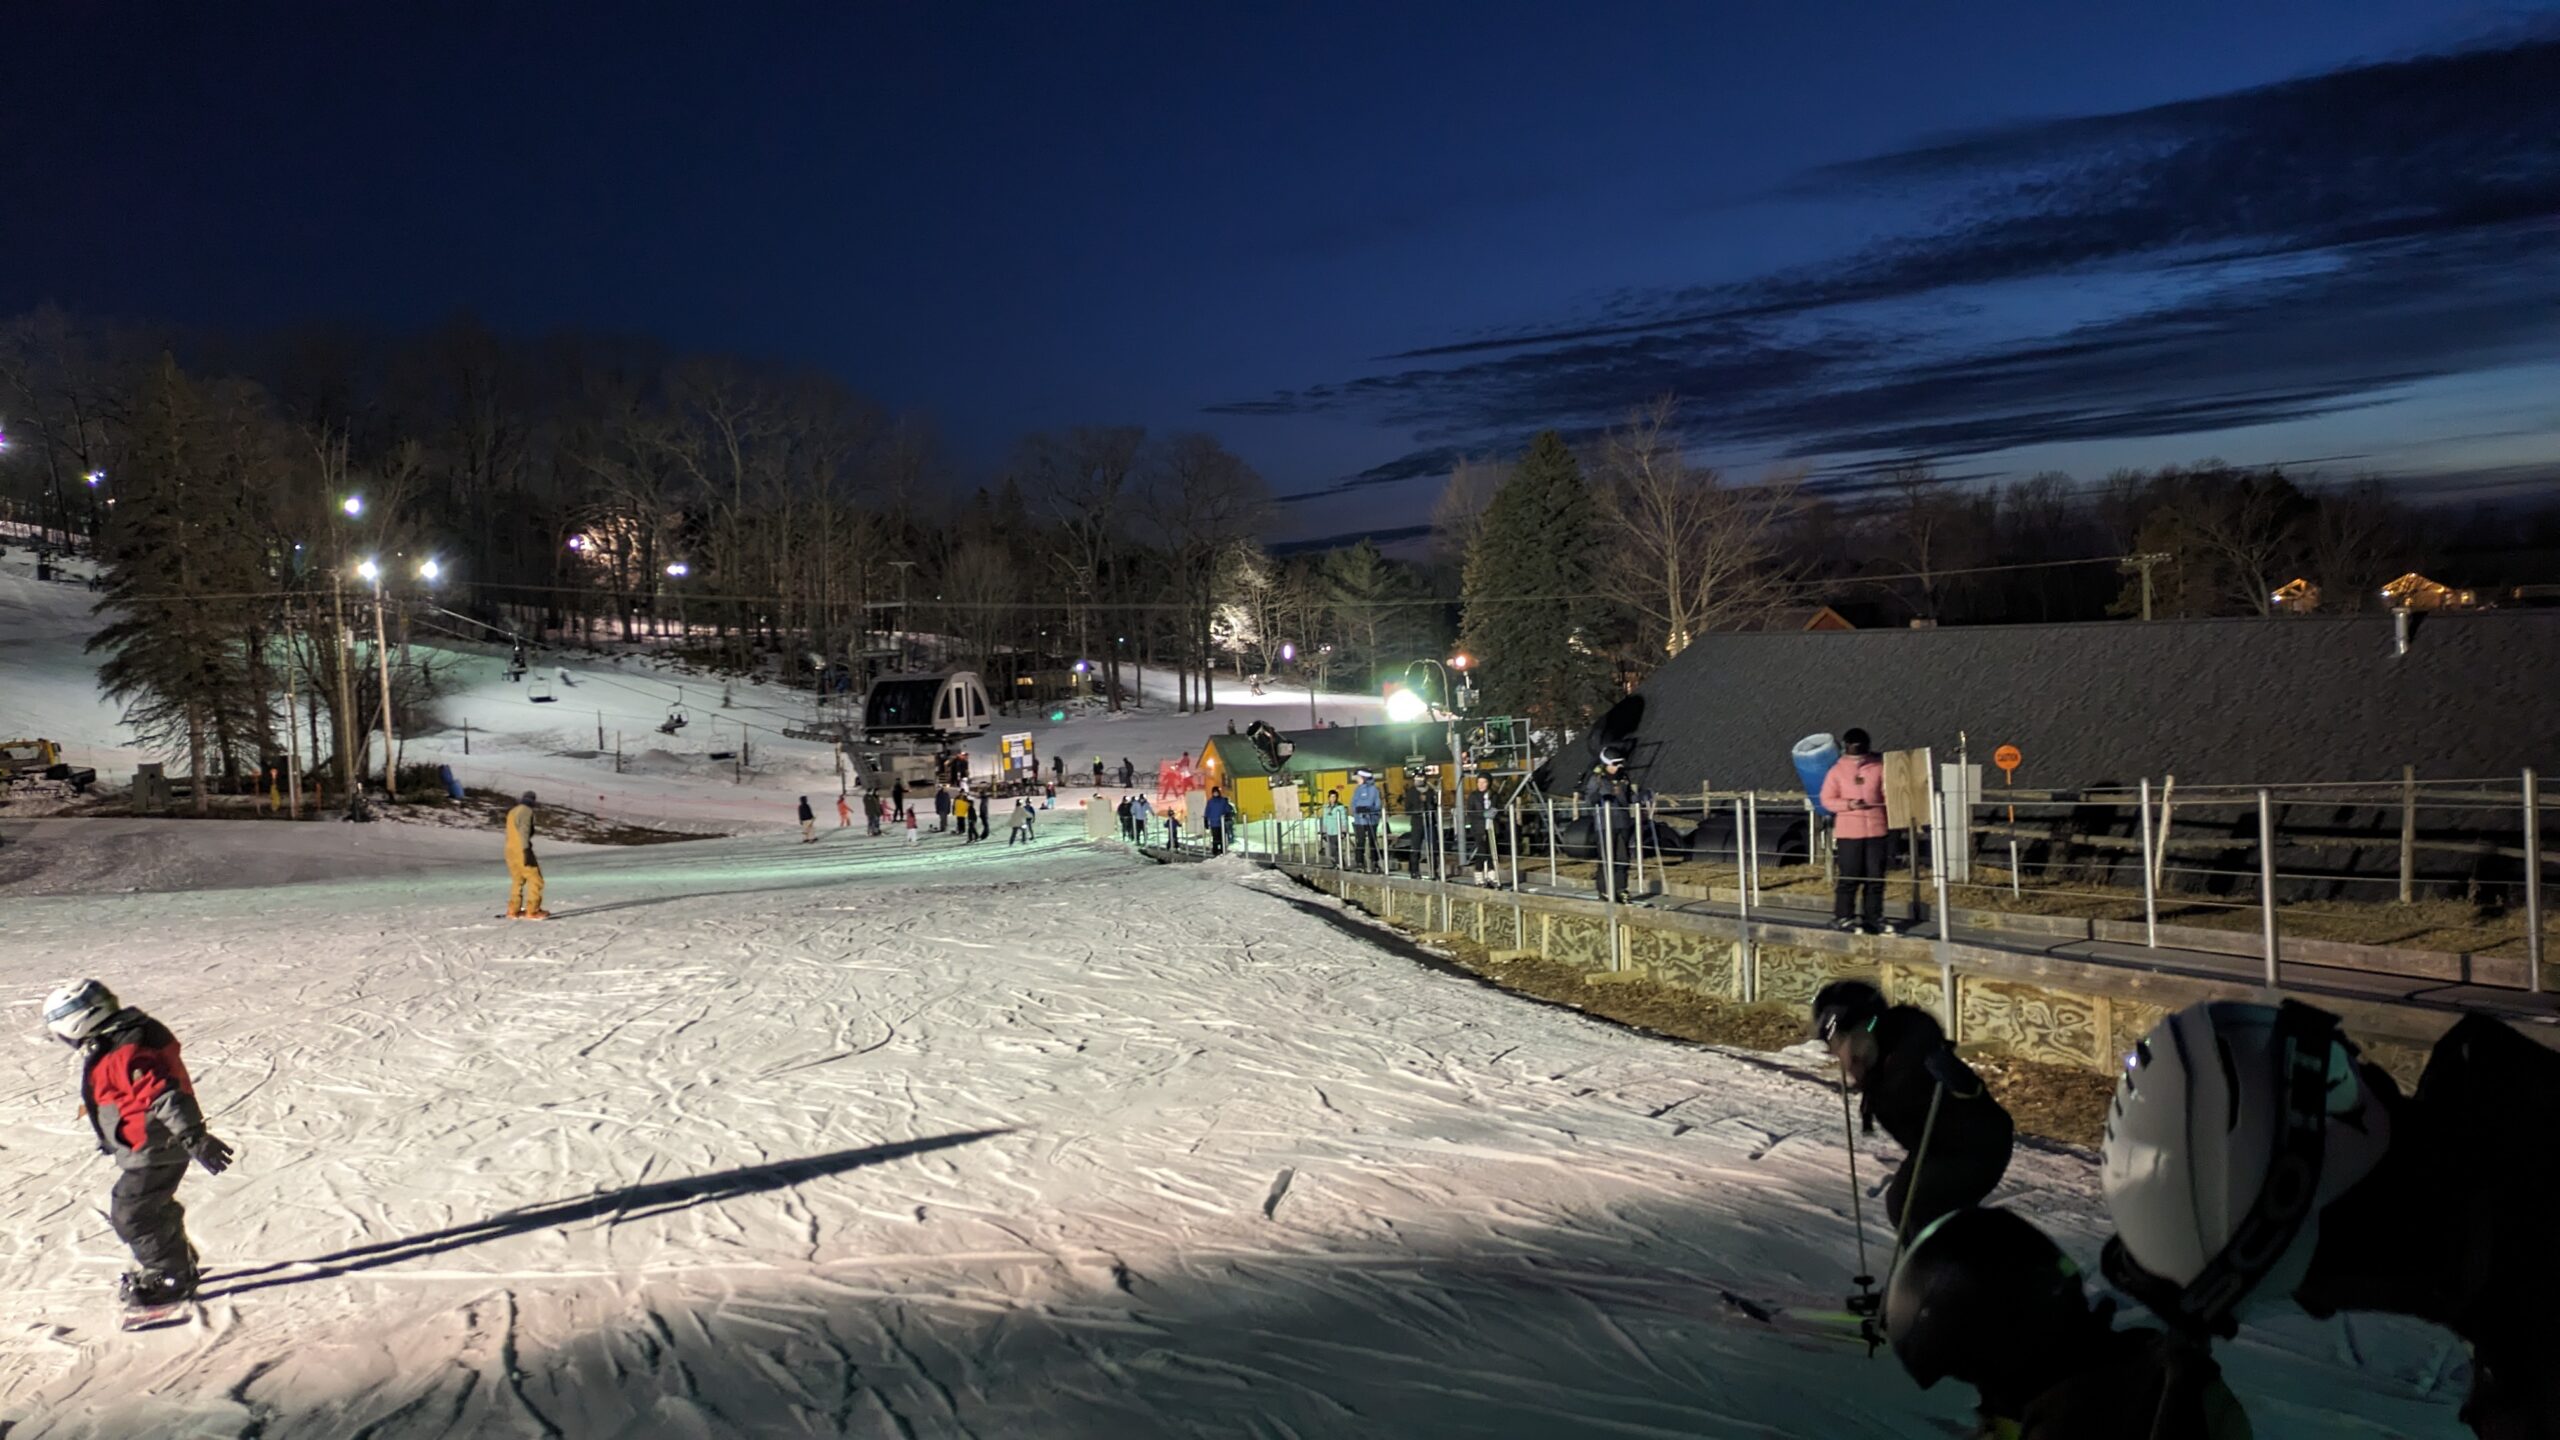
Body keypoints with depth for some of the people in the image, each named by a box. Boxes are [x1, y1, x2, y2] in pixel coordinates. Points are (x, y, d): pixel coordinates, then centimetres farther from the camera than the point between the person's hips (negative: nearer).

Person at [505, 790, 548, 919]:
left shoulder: (512, 812, 19)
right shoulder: (526, 811, -8)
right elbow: (524, 831, -18)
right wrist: (526, 849, -24)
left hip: (510, 850, 9)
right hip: (521, 850, -9)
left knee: (517, 880, 17)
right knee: (535, 879, -6)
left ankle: (513, 910, 16)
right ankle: (532, 911, -11)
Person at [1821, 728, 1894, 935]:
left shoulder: (1879, 767, 4)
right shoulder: (1837, 771, 1)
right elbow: (1827, 800, 1)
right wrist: (1848, 804, -15)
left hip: (1876, 830, 2)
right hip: (1848, 832, -2)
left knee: (1875, 878, 6)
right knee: (1848, 878, -1)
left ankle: (1872, 918, 16)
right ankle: (1842, 917, 9)